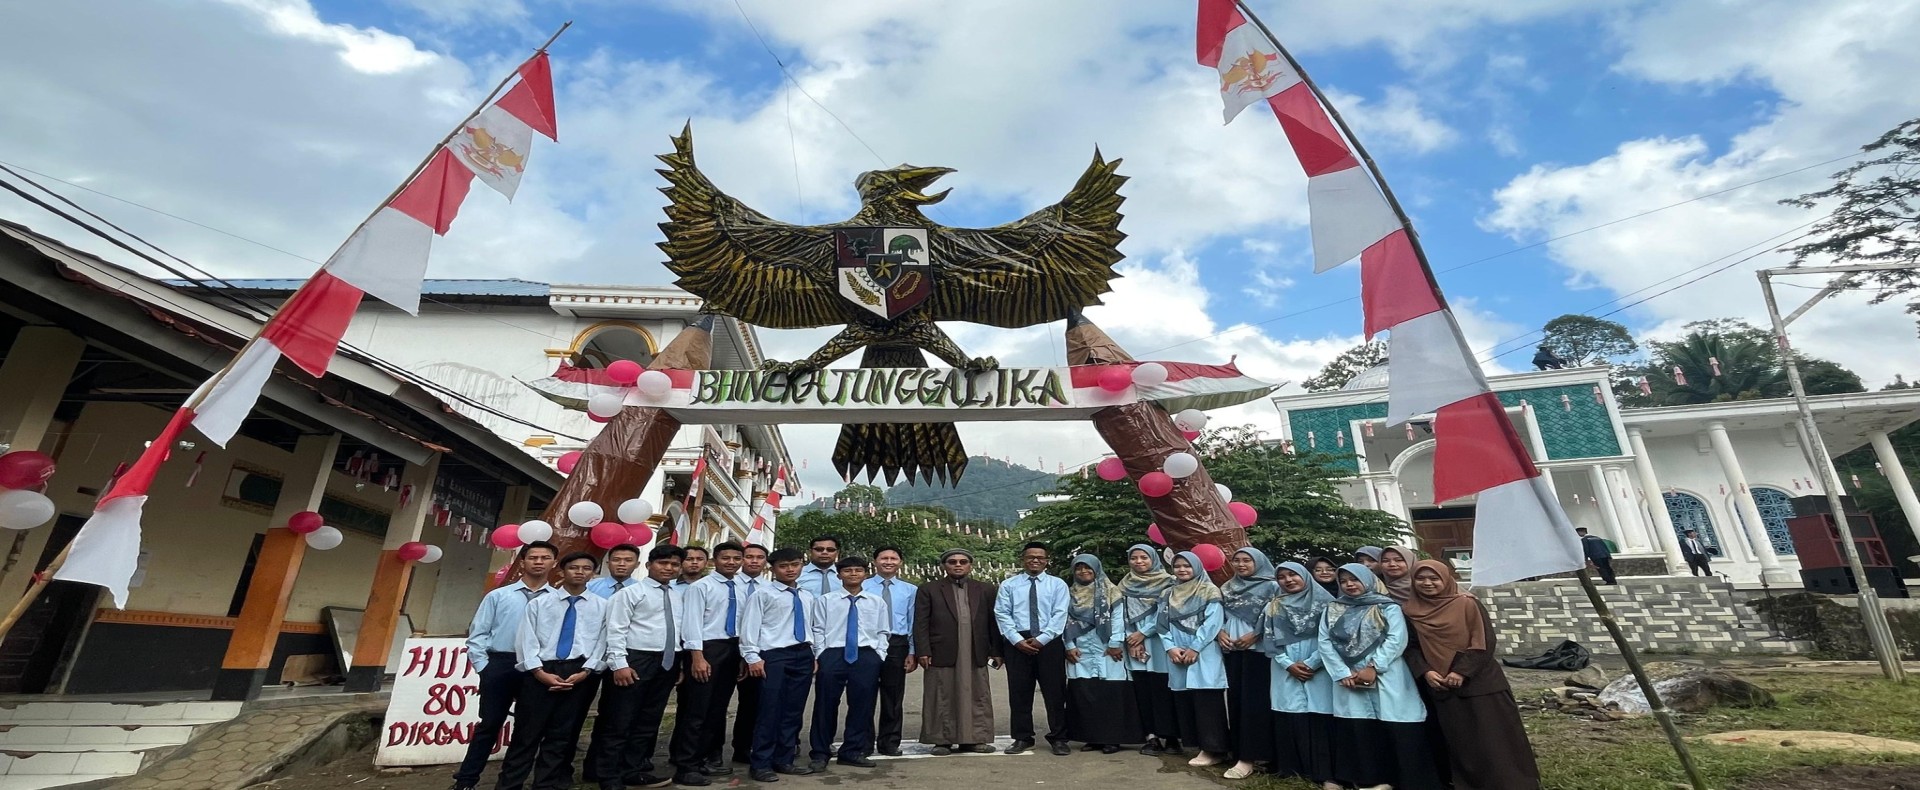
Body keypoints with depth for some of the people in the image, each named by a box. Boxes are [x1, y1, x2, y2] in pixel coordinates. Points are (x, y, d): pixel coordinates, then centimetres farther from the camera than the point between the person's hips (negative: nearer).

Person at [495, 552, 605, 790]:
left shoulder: (602, 606, 5)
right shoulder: (539, 603, 6)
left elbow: (601, 642, 1)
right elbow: (526, 640, 0)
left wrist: (585, 671, -10)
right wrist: (540, 672, -10)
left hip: (580, 673, 1)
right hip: (540, 672, 0)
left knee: (563, 733, 9)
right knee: (527, 731, 5)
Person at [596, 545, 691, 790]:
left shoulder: (680, 598, 12)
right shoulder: (630, 593, -4)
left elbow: (686, 630, 12)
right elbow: (616, 630, -9)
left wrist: (683, 662, 8)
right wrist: (619, 664, -17)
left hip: (668, 663, 6)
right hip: (637, 660, -6)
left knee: (648, 721, 15)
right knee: (621, 723, 2)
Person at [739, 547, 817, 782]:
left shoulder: (807, 597, 14)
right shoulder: (763, 594, -3)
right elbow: (749, 627, -6)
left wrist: (814, 655, 11)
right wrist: (753, 657, -13)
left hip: (803, 655, 5)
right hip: (774, 655, -5)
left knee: (793, 711, 10)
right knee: (770, 710, -3)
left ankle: (784, 760, 22)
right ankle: (761, 764, 10)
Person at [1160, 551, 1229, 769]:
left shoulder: (1209, 591, -1)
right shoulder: (1167, 595, 14)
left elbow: (1213, 622, -10)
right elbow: (1163, 624, 9)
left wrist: (1194, 648, -14)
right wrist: (1170, 647, -6)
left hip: (1204, 655, -5)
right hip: (1177, 656, 5)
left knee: (1206, 701, -5)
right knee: (1184, 702, 6)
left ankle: (1212, 749, 2)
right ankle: (1198, 745, 15)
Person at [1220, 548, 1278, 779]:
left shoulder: (1271, 586, -1)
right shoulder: (1227, 587, 14)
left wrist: (1253, 635, -15)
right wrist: (1220, 632, -5)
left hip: (1257, 648, -5)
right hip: (1231, 649, 5)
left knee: (1254, 700, -6)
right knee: (1235, 698, 5)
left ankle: (1249, 757, -2)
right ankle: (1238, 751, 15)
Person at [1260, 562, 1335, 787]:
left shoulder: (1324, 602, 2)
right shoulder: (1273, 606, 11)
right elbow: (1269, 638, 7)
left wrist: (1311, 663, -10)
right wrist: (1288, 664, -5)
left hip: (1318, 667, -2)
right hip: (1286, 669, 2)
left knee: (1318, 715, -7)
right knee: (1290, 716, -1)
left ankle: (1323, 771, 1)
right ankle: (1291, 767, 7)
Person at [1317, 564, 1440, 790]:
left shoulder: (1388, 607, 4)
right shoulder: (1332, 611, 12)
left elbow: (1397, 639, -8)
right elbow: (1325, 643, 5)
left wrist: (1373, 667, -15)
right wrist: (1343, 673, -7)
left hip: (1386, 678, -2)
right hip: (1350, 680, 3)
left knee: (1397, 730, -6)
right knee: (1358, 729, 0)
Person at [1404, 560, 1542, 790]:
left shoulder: (1467, 604, -6)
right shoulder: (1409, 611, 3)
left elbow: (1484, 642, -10)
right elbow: (1410, 647, 4)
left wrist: (1462, 672, -17)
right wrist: (1425, 672, -12)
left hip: (1480, 683, -3)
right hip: (1440, 687, 3)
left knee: (1493, 739, 2)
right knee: (1459, 742, 10)